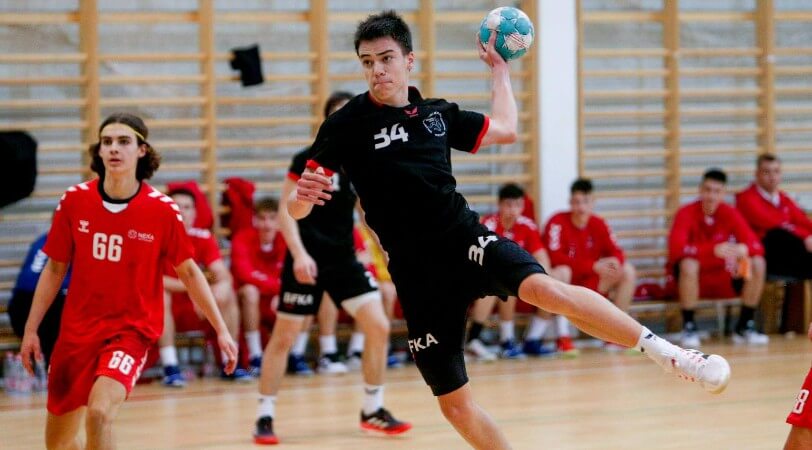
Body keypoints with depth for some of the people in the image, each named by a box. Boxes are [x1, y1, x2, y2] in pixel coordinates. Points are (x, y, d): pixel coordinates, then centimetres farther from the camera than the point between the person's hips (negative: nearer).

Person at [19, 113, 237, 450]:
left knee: (100, 413, -29)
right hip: (77, 329, 4)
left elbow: (189, 272, 1)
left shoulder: (162, 210, -10)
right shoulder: (74, 200, -4)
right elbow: (55, 269, 7)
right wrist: (31, 329, 7)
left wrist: (221, 330, 0)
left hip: (132, 329, -3)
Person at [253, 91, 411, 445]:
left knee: (379, 327, -4)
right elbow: (286, 211, -11)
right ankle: (264, 417, 10)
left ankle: (372, 410, 10)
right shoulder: (308, 160, -10)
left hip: (344, 259, 5)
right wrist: (299, 253, -22)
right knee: (283, 337, -1)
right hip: (307, 261, -5)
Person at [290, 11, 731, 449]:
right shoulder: (346, 125, -3)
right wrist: (303, 195, -29)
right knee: (455, 404, -1)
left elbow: (505, 129, 26)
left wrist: (499, 68, 26)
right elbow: (297, 207, -7)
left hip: (465, 240, 2)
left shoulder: (437, 113, 10)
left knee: (545, 289, -30)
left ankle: (665, 351, -28)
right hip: (418, 273, -1)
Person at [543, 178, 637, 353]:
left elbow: (615, 252, 2)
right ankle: (563, 338, -35)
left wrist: (614, 261, -26)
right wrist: (593, 266, -29)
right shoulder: (557, 223, -16)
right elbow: (554, 258, -26)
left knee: (628, 271, -7)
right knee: (562, 271, -37)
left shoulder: (599, 224, 2)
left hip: (591, 283, 6)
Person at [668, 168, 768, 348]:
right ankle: (689, 327, -22)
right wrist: (714, 250, -44)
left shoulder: (730, 213, -4)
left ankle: (745, 327, -6)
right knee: (688, 264, -37)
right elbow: (676, 249, -32)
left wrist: (744, 249, -36)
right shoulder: (687, 213, -16)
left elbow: (756, 245, -10)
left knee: (757, 265, -17)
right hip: (694, 279, -4)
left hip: (722, 278, 4)